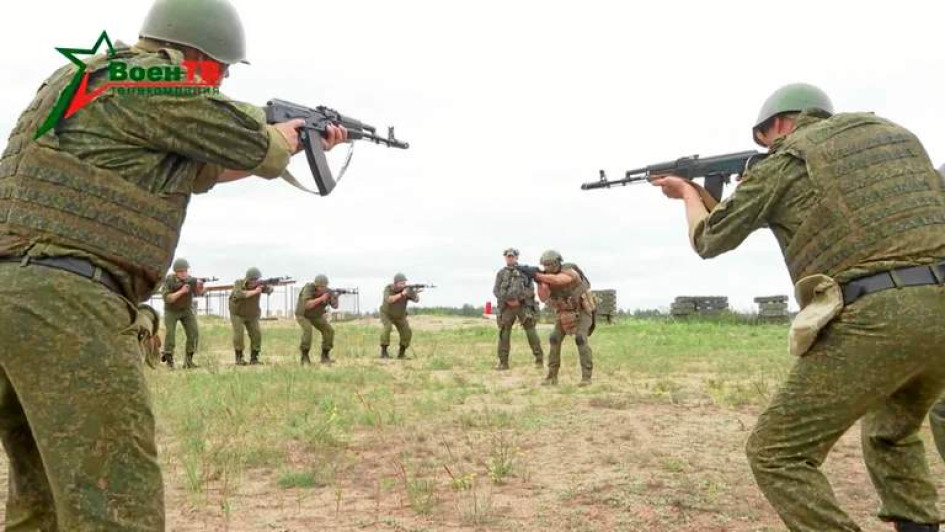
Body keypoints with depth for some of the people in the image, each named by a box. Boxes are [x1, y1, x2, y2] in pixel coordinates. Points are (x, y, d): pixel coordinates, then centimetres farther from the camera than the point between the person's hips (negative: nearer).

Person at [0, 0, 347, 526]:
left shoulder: (94, 82, 26)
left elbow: (205, 168, 34)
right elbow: (259, 150, 5)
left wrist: (305, 143, 42)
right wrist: (291, 133, 30)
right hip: (61, 300, -10)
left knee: (44, 499, 19)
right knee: (116, 509, -11)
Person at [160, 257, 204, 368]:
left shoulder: (190, 279, -14)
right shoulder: (169, 280, -22)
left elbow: (199, 293, -25)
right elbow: (167, 298, -28)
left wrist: (200, 287, -47)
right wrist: (181, 291, -39)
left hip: (187, 310, 2)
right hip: (171, 311, -2)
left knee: (194, 333, -11)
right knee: (170, 334, -15)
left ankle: (188, 360, -2)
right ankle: (168, 361, -1)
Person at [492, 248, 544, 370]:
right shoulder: (501, 273, 10)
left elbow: (531, 289, 0)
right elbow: (496, 291, 3)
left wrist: (519, 299, -13)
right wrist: (507, 300, -11)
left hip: (523, 305, -2)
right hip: (507, 307, 2)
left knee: (531, 332, -7)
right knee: (504, 334, -4)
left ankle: (539, 359, 1)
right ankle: (503, 362, 2)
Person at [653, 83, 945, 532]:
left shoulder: (784, 162, 8)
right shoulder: (893, 132, 24)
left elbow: (709, 240, 18)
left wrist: (689, 192, 38)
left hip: (873, 318, -7)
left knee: (777, 455, 3)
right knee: (891, 435, 33)